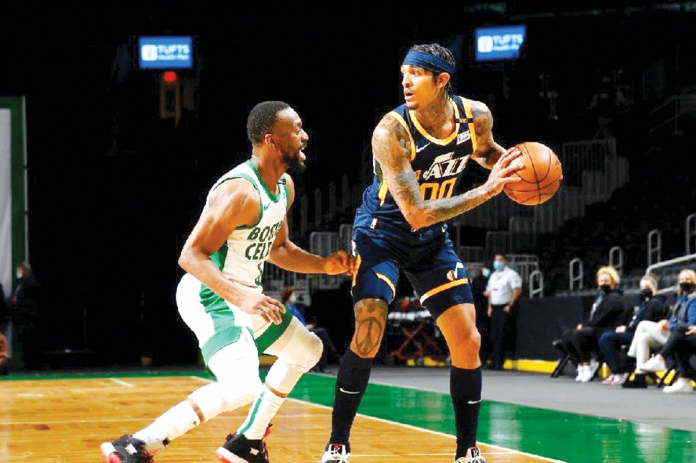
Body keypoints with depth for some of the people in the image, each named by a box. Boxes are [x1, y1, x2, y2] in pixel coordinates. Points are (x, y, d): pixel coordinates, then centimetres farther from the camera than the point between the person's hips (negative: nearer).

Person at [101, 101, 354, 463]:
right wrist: (242, 298, -36)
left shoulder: (284, 186, 7)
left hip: (244, 295, 11)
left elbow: (278, 249, 23)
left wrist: (324, 265, 7)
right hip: (211, 298, -11)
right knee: (242, 388, -29)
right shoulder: (240, 192, -24)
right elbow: (191, 255, -27)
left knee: (307, 350, 23)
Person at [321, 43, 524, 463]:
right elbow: (417, 214, -32)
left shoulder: (476, 116, -14)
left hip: (432, 238, 5)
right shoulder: (392, 132, -29)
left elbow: (485, 150, 13)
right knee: (369, 333, -20)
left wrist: (513, 163, -11)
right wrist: (488, 190, -32)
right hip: (381, 231, -5)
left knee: (468, 341, 0)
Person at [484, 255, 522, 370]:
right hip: (494, 308, 7)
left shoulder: (511, 274, -3)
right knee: (493, 336, 3)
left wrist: (510, 306, -15)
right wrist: (489, 307, 14)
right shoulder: (493, 276, 21)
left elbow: (517, 290, -11)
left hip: (504, 308, -7)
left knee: (501, 336, -11)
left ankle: (499, 362, -11)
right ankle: (494, 361, 5)